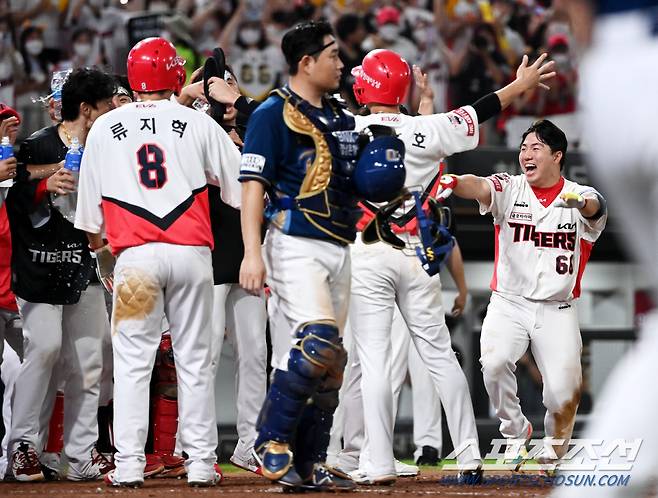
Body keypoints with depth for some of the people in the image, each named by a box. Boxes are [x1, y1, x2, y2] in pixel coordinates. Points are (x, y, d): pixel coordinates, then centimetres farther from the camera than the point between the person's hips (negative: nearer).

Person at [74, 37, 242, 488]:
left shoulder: (105, 128, 8)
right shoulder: (198, 123, 4)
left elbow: (90, 209, 12)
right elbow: (241, 185, 7)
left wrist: (102, 256, 25)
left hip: (134, 255, 0)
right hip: (191, 252, 0)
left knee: (132, 362, 1)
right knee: (195, 360, 6)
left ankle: (128, 465, -4)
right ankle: (201, 463, 6)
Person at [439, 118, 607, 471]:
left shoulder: (581, 196, -1)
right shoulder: (509, 189, -1)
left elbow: (595, 208, -25)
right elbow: (479, 187, -22)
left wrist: (580, 202, -50)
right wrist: (452, 183, -45)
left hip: (557, 310, 0)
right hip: (509, 303, 0)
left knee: (564, 393, -10)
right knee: (494, 362, -26)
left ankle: (554, 453, 20)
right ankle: (515, 431, 0)